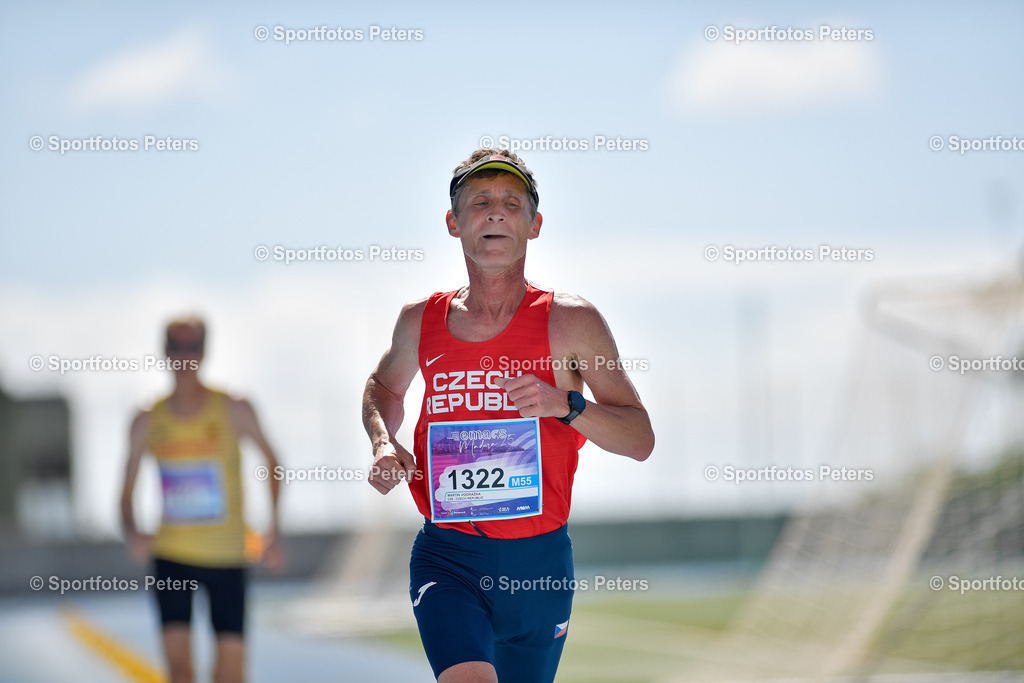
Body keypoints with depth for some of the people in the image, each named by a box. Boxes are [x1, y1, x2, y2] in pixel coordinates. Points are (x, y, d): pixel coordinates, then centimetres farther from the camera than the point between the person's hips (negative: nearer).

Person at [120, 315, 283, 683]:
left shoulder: (234, 410, -5)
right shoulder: (148, 421, 0)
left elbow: (271, 461, 10)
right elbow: (127, 491, 5)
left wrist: (274, 530, 5)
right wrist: (131, 532, -17)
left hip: (226, 556, 0)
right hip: (171, 555, 1)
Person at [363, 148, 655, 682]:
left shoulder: (571, 323, -2)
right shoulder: (421, 321, 5)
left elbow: (641, 440, -2)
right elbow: (384, 386, 28)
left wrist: (565, 404, -19)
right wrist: (383, 443, 6)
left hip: (537, 558, 0)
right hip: (446, 555, 0)